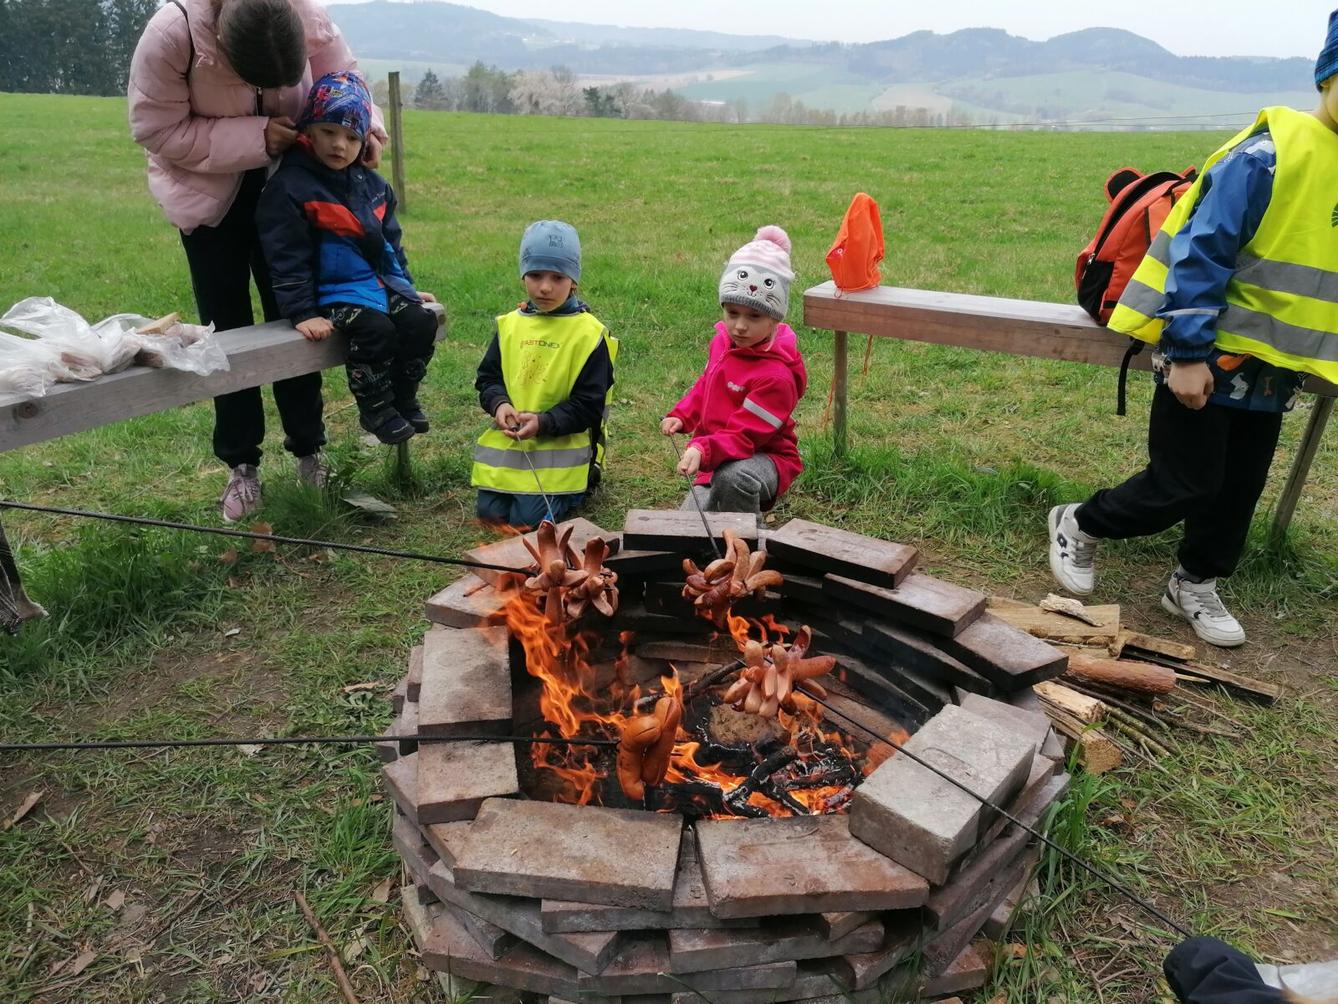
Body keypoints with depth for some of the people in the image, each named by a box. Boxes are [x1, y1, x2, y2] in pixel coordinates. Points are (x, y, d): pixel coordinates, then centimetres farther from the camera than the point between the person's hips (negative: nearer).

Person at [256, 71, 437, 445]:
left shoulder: (371, 183, 11)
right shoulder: (290, 186, -11)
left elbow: (390, 240, 22)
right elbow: (287, 258, -13)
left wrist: (405, 286, 21)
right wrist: (302, 313, -18)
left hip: (381, 281, 7)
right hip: (333, 291, -7)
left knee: (421, 321, -11)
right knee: (376, 330, -28)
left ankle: (403, 399, 9)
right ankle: (375, 410, -6)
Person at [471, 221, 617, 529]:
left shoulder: (589, 333, -10)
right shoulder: (510, 324, 4)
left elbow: (588, 406, -11)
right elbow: (487, 378, 11)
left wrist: (543, 422, -23)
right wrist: (499, 404, -12)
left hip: (560, 444, -5)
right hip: (507, 440, 5)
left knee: (528, 519, -12)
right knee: (489, 512, 0)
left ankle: (581, 481, 16)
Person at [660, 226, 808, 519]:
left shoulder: (776, 375, -26)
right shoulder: (722, 341, 0)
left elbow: (744, 435, -29)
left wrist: (703, 450, -44)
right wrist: (681, 417, 1)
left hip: (765, 457, -7)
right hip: (716, 460, 7)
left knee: (733, 477, -42)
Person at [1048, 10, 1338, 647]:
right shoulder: (1270, 154, -17)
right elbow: (1200, 251, -20)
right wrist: (1186, 352, -22)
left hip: (1274, 369, 7)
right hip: (1211, 358, -7)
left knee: (1238, 490, 14)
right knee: (1182, 486, -1)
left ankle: (1195, 585, 32)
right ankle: (1077, 526, 21)